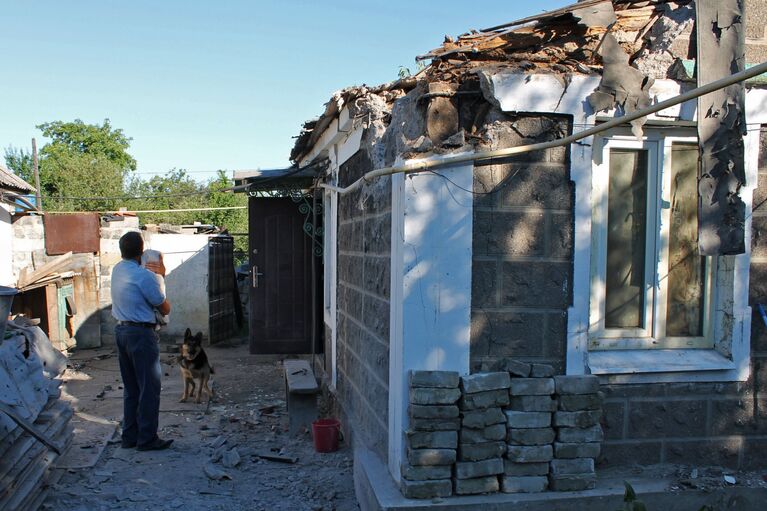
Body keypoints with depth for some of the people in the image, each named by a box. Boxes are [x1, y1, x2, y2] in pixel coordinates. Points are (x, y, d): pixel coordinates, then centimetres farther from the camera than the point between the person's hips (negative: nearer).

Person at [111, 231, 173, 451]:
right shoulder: (144, 276, -17)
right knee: (149, 388, 0)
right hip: (141, 333, -9)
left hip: (121, 330, 9)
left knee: (130, 388, 15)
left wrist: (159, 273, 7)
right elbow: (165, 309, -8)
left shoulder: (117, 269, 8)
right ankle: (147, 439, 4)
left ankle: (130, 436, 21)